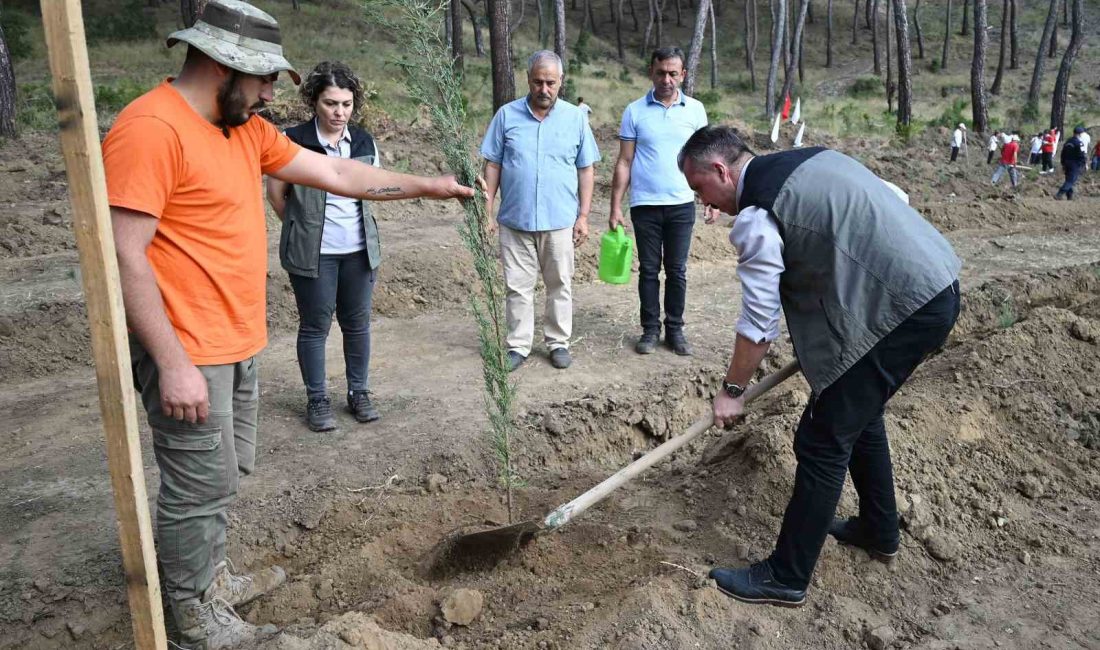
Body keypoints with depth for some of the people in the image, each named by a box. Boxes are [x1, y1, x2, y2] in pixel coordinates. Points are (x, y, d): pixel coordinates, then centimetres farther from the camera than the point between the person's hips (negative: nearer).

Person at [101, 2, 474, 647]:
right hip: (188, 352, -9)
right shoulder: (151, 128, -18)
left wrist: (427, 186, 14)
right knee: (201, 487, 4)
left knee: (227, 474, 20)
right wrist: (174, 365, -23)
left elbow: (337, 173, 14)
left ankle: (213, 577, 40)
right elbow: (124, 255, -21)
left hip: (239, 343, 9)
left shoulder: (246, 128, 9)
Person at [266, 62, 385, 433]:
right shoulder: (295, 141, -10)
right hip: (313, 253, -4)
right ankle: (317, 400, 20)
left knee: (357, 324, 11)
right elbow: (276, 192, 1)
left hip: (359, 250, 4)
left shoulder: (364, 142, 2)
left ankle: (358, 392, 27)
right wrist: (302, 226, 11)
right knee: (315, 326, 6)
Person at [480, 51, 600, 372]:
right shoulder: (507, 115, 1)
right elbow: (493, 165, 4)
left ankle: (559, 342, 23)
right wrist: (487, 210, 0)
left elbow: (586, 169, 4)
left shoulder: (575, 118, 1)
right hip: (515, 220, 0)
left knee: (560, 285, 10)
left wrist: (584, 215, 0)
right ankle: (518, 345, 18)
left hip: (560, 221, 0)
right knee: (518, 287, 6)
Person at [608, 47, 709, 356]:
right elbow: (624, 162, 2)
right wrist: (615, 207, -2)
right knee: (648, 270, 7)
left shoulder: (695, 109, 4)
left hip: (682, 204, 1)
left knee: (677, 271, 7)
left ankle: (675, 329, 18)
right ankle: (650, 329, 16)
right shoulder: (635, 111, 1)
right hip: (645, 205, -1)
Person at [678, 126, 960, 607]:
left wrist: (732, 390, 3)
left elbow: (759, 321, -10)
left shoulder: (756, 216, -13)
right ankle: (879, 530, 43)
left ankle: (786, 578, 10)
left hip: (899, 310, -10)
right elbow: (894, 199, 21)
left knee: (823, 442, -2)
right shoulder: (813, 158, 14)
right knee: (860, 411, 26)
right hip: (940, 284, 10)